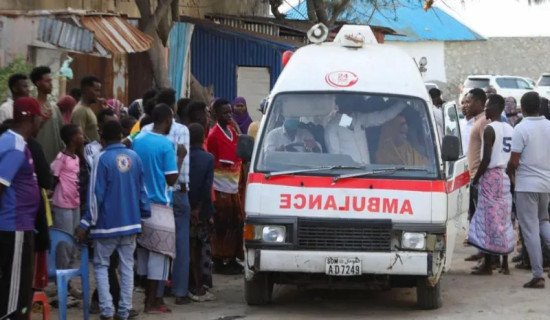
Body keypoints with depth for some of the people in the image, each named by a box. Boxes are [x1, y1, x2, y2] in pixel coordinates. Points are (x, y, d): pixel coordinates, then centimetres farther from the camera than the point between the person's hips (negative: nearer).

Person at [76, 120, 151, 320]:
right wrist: (144, 215, 19)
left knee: (101, 266, 7)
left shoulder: (102, 159, -12)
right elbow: (142, 190, 9)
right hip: (131, 222, 4)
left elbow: (97, 195, -13)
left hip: (107, 223, -4)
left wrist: (86, 223, -8)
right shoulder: (134, 157, 3)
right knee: (127, 267, 9)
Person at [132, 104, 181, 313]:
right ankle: (152, 302, -1)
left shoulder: (138, 140, 6)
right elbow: (171, 179, -13)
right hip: (159, 205, -7)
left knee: (144, 249, 13)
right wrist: (179, 159, 0)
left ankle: (149, 296, 20)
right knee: (158, 252, -1)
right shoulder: (166, 144, -13)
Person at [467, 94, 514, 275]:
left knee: (489, 221, -5)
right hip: (505, 177, 8)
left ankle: (488, 265, -4)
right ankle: (505, 265, 14)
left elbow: (486, 159, -18)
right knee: (504, 221, 12)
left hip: (491, 176, -8)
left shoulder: (490, 129, -14)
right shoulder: (510, 129, 10)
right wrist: (508, 172, 19)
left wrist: (476, 179, -9)